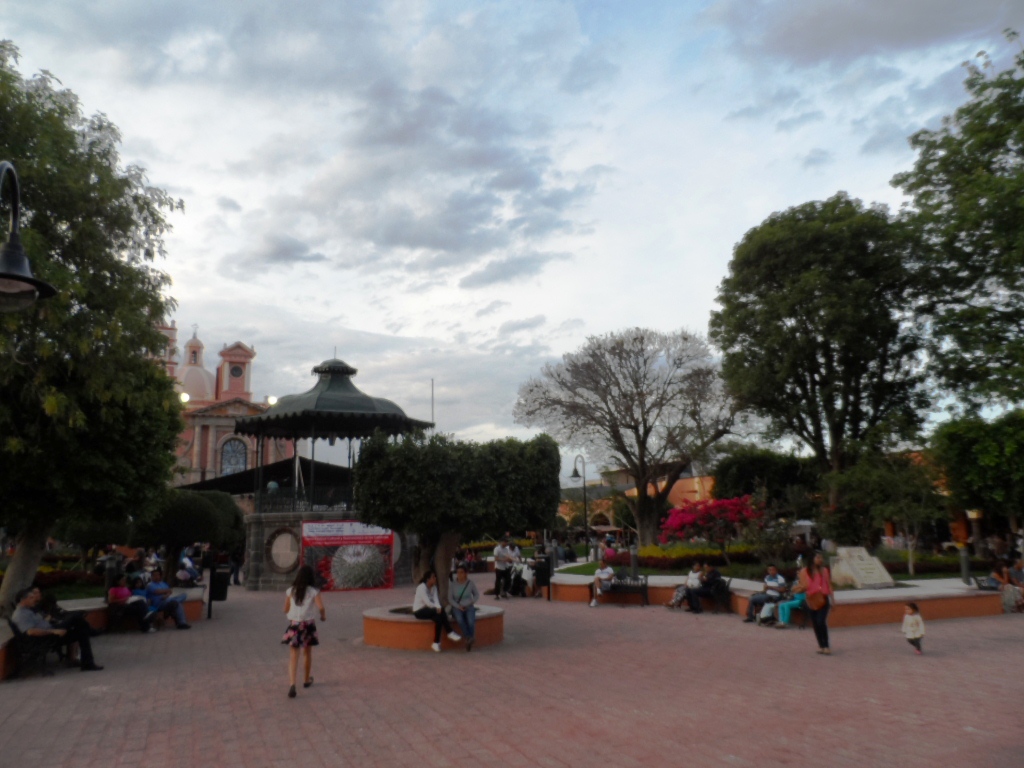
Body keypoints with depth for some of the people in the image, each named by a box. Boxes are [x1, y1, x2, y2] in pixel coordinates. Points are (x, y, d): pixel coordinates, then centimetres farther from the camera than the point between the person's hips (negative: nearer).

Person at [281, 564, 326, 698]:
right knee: (307, 653, 20)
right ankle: (307, 680, 36)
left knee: (293, 656, -1)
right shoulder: (313, 591, -7)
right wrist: (323, 616, 2)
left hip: (293, 625, 1)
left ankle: (292, 684, -19)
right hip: (308, 624, -1)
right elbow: (321, 607, -17)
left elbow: (286, 610, 7)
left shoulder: (290, 591, 1)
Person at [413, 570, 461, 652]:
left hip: (428, 609, 7)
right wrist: (437, 608, -15)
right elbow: (427, 602, -24)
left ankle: (436, 643, -23)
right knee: (440, 612, -29)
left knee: (439, 618, -26)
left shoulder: (434, 587, 6)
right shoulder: (422, 587, -18)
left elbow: (436, 599, -7)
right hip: (419, 611, -7)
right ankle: (450, 632, -23)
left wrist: (438, 607, -26)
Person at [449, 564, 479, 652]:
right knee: (459, 619, -35)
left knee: (471, 620, -31)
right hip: (457, 607, -1)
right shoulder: (452, 584, -3)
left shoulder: (470, 583, -1)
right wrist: (458, 606, -13)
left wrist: (471, 602, -5)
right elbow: (450, 599, 0)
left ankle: (469, 642, -22)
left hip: (469, 607, 1)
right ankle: (469, 638, -30)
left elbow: (477, 595, 11)